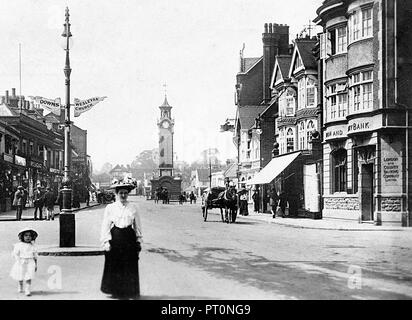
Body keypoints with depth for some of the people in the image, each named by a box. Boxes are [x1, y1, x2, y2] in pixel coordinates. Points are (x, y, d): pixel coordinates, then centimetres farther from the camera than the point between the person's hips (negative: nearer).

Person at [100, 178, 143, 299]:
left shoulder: (133, 207, 6)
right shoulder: (110, 208, 3)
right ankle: (116, 291, 14)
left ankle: (130, 291, 11)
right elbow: (105, 226, 1)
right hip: (115, 239, -1)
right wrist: (106, 241, -6)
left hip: (129, 239, 1)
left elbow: (137, 225, 10)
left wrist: (138, 241, 8)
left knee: (130, 266, 2)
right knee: (114, 266, 2)